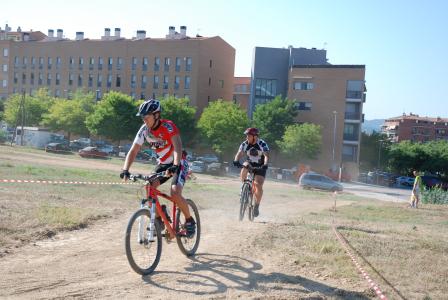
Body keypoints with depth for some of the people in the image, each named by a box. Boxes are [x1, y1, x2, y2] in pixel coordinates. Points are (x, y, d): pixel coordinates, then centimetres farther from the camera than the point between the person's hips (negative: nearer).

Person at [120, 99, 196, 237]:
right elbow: (133, 151, -11)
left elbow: (177, 147, -36)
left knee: (175, 193, -24)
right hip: (162, 164, 6)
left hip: (178, 164, -5)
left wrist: (175, 166, -52)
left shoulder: (168, 126, -25)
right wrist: (125, 170, -25)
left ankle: (189, 221, 0)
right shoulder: (144, 130, -9)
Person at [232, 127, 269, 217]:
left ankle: (257, 206, 0)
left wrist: (265, 165, -48)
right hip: (250, 163, 3)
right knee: (244, 168, -33)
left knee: (258, 186, -17)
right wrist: (236, 161, -44)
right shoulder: (245, 144, -11)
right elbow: (239, 153, -22)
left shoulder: (262, 144, -19)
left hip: (260, 167, -3)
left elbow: (266, 156, -29)